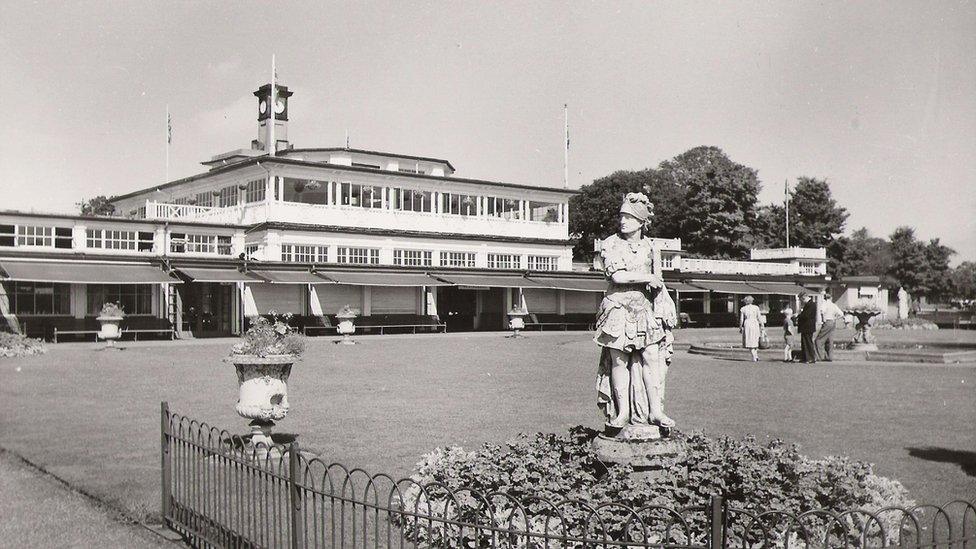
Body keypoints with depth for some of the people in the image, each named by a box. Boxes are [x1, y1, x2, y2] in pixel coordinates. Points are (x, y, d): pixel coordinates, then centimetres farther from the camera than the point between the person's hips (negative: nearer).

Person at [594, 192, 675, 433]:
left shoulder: (647, 245, 12)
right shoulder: (611, 244, -2)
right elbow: (617, 276, -15)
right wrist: (648, 278, -8)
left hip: (644, 309, 4)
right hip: (618, 307, -4)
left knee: (652, 357, -3)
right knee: (619, 360, -2)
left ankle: (655, 410, 2)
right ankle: (622, 412, 4)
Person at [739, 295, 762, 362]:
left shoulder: (743, 309, -1)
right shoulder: (756, 308, 2)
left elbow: (741, 320, -1)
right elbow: (759, 318, 1)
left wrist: (740, 328, 11)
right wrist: (761, 327, 7)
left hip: (747, 325, -2)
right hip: (755, 324, 2)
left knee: (750, 342, 5)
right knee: (755, 341, 18)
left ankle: (754, 358, -3)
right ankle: (756, 356, 14)